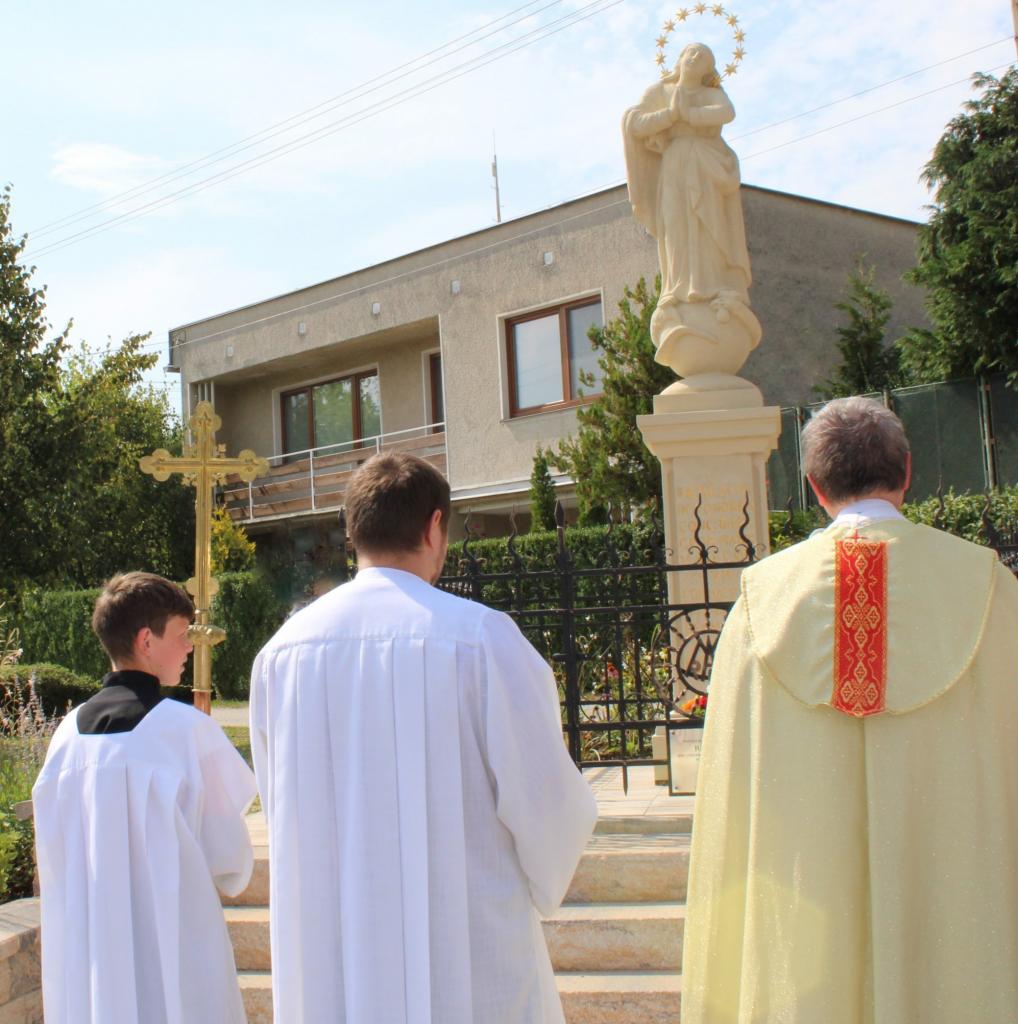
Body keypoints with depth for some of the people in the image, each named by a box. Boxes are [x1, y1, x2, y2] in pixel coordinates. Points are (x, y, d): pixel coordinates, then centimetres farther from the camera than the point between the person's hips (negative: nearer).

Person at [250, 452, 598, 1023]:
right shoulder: (481, 635, -14)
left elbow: (281, 803, 9)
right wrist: (545, 881, 11)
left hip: (329, 961, 4)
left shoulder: (282, 649, -2)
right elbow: (545, 795, -10)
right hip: (468, 955, -4)